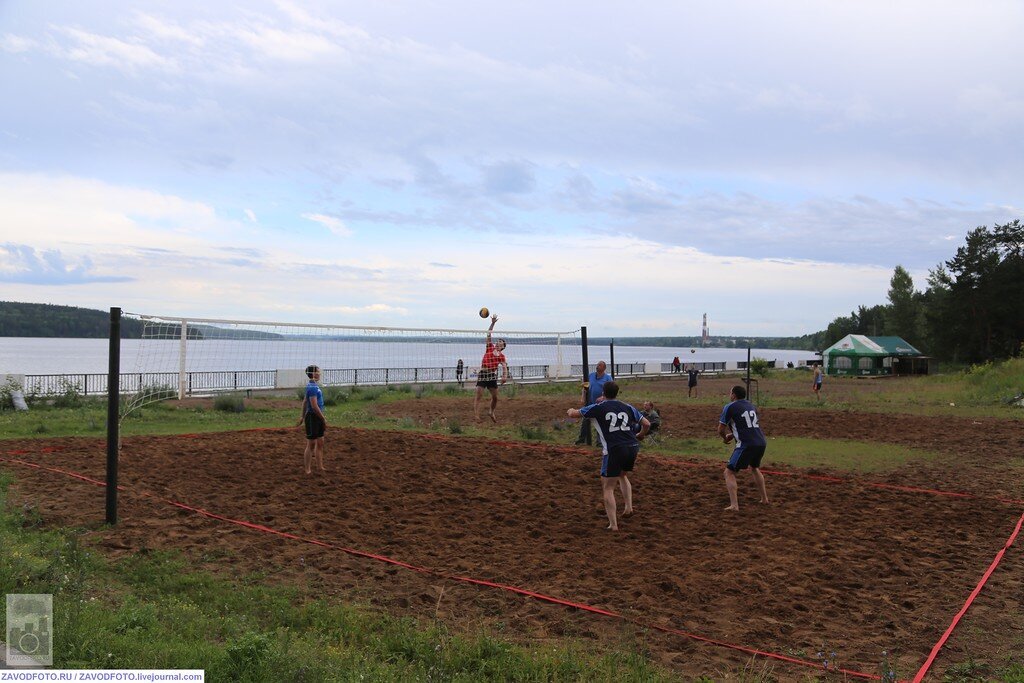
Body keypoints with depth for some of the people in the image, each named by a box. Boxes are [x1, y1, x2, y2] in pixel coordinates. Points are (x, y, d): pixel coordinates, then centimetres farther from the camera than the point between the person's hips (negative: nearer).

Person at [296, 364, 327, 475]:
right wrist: (324, 419, -17)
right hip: (312, 417, -9)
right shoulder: (312, 387, -18)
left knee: (320, 443, 14)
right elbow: (314, 406, -23)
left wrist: (303, 416, 28)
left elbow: (305, 401, 21)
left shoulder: (314, 386, 12)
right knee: (311, 445, -1)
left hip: (318, 418, 9)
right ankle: (308, 470, 6)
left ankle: (320, 467, 22)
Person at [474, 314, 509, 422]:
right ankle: (477, 416, -12)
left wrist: (505, 376, -24)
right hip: (483, 374, -2)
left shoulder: (501, 356, 7)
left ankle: (491, 412, 33)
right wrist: (492, 323, -9)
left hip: (492, 375, 2)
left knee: (495, 397, 8)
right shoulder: (490, 348, 6)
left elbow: (504, 366, -5)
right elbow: (488, 334, 1)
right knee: (478, 395, -10)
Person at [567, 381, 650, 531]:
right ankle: (628, 507, 23)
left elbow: (573, 414, 13)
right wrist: (640, 435, 38)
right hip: (633, 447, 4)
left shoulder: (598, 408, 6)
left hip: (614, 450, -4)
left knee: (608, 487, 6)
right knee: (622, 475, 33)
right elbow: (647, 424, 17)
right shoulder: (627, 407, 15)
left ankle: (613, 524, -1)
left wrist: (571, 411, 37)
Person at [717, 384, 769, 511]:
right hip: (761, 442, 7)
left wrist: (726, 438, 20)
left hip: (746, 445, -7)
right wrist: (733, 435, 24)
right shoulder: (751, 406, 19)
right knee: (754, 468, 33)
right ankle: (764, 498, 36)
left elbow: (721, 430, -1)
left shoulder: (729, 407, -2)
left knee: (729, 472, 0)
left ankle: (734, 505, -12)